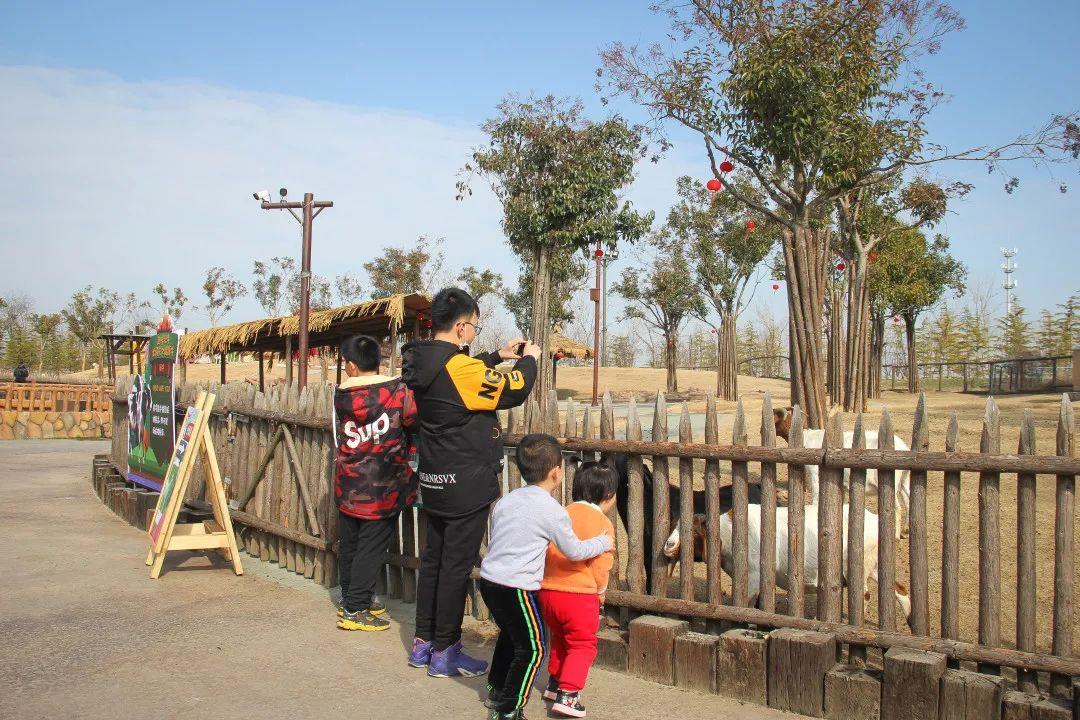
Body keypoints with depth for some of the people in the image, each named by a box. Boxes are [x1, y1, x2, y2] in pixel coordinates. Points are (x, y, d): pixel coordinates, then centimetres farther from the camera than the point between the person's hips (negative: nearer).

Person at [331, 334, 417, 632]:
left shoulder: (340, 395, -3)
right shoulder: (398, 391, -13)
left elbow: (339, 440, 5)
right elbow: (415, 424, -12)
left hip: (347, 483, 4)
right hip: (383, 486, -4)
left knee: (349, 544, 16)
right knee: (371, 547, 3)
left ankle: (350, 599, 29)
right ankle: (355, 610, 7)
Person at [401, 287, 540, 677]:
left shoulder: (424, 362, 3)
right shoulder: (460, 367, -23)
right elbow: (513, 391, -14)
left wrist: (498, 356, 20)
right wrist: (529, 360, 4)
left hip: (435, 480, 9)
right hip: (467, 482, -9)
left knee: (433, 559, 16)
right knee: (457, 565, 1)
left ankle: (423, 643, 27)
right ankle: (445, 652, 11)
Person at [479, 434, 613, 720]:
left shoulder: (506, 501, 8)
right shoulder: (552, 511, -12)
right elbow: (574, 551, -2)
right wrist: (603, 542, 15)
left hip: (489, 579, 8)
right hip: (517, 588, -8)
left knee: (510, 633, 27)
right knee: (532, 648, 4)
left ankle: (496, 689, 42)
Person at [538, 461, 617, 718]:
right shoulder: (602, 523, -9)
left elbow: (547, 551, 12)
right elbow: (601, 566, -9)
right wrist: (600, 593, 7)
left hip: (547, 591, 6)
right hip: (580, 594, -6)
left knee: (559, 639, 25)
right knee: (582, 645, 8)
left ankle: (554, 683, 36)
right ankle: (567, 695, 1)